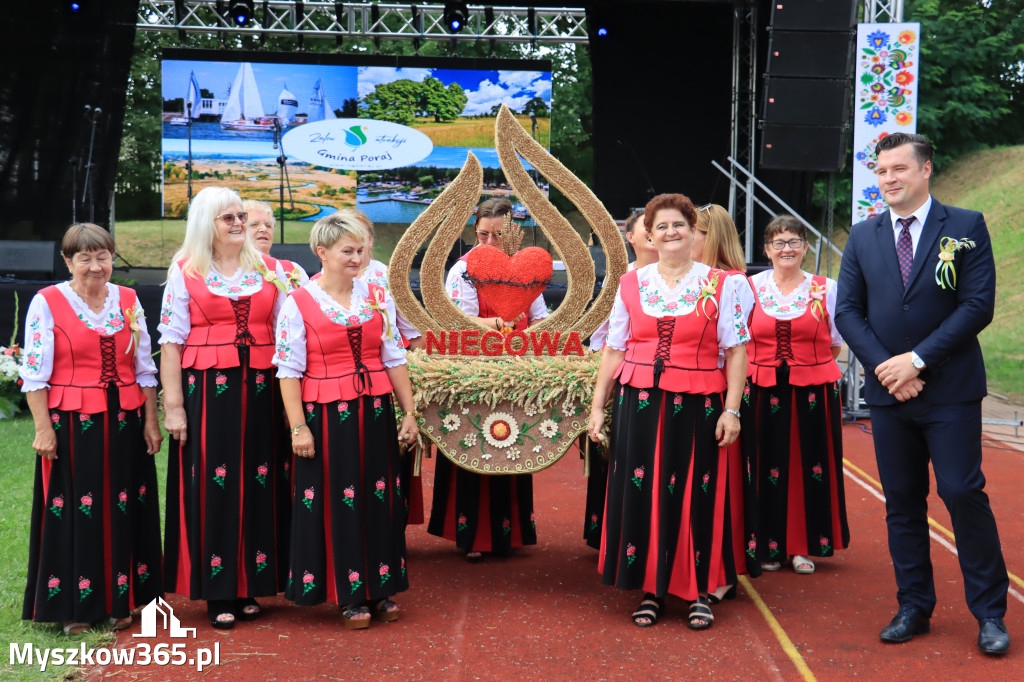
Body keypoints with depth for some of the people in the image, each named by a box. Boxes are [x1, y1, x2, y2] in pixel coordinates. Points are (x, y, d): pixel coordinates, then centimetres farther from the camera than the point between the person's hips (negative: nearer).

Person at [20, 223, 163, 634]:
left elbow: (145, 368, 9)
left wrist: (151, 421, 5)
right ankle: (74, 607, 15)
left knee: (123, 509, 8)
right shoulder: (47, 303, -4)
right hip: (72, 424, -4)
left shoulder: (128, 301, 7)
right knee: (73, 513, 2)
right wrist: (43, 428, -12)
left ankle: (119, 601, 21)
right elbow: (34, 374, -6)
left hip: (124, 422, 4)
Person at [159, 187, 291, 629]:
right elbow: (171, 340, -1)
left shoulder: (270, 269, 10)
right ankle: (218, 592, 9)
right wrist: (174, 405, -7)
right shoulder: (185, 271, 3)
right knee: (213, 486, 0)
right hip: (208, 389, -2)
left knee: (257, 484, 4)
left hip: (260, 390, 3)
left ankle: (250, 585, 16)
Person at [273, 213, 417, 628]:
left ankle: (379, 589, 20)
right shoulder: (299, 304, -4)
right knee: (337, 503, 1)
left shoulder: (378, 297, 8)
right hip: (327, 417, -4)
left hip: (375, 411, 4)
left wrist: (409, 413, 6)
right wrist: (298, 427, -12)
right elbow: (289, 370, -6)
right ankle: (350, 596, 12)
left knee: (380, 499, 7)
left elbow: (394, 359, 10)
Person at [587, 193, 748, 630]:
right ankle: (651, 589, 15)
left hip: (698, 407, -2)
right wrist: (598, 406, 6)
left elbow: (735, 351, 0)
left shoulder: (720, 285, 3)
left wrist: (731, 409, -8)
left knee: (695, 496, 2)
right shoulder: (631, 285, 9)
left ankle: (699, 591, 14)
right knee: (642, 493, 2)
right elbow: (613, 351, 10)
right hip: (640, 404, 2)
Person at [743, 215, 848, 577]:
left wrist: (806, 362, -1)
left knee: (811, 467, 4)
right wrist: (768, 362, 0)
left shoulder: (826, 289, 4)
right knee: (766, 469, 3)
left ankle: (803, 546, 16)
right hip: (762, 393, 0)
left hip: (814, 392, 0)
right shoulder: (750, 287, 4)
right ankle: (768, 546, 15)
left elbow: (835, 344, 8)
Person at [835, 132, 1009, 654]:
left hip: (950, 391, -3)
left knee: (964, 494, -5)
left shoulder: (966, 227, -1)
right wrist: (883, 367, -9)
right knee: (901, 501, 8)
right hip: (888, 393, 4)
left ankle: (989, 613, 9)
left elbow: (978, 305, -8)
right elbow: (847, 311, 6)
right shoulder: (862, 237, 9)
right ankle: (913, 607, 19)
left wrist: (918, 359, -14)